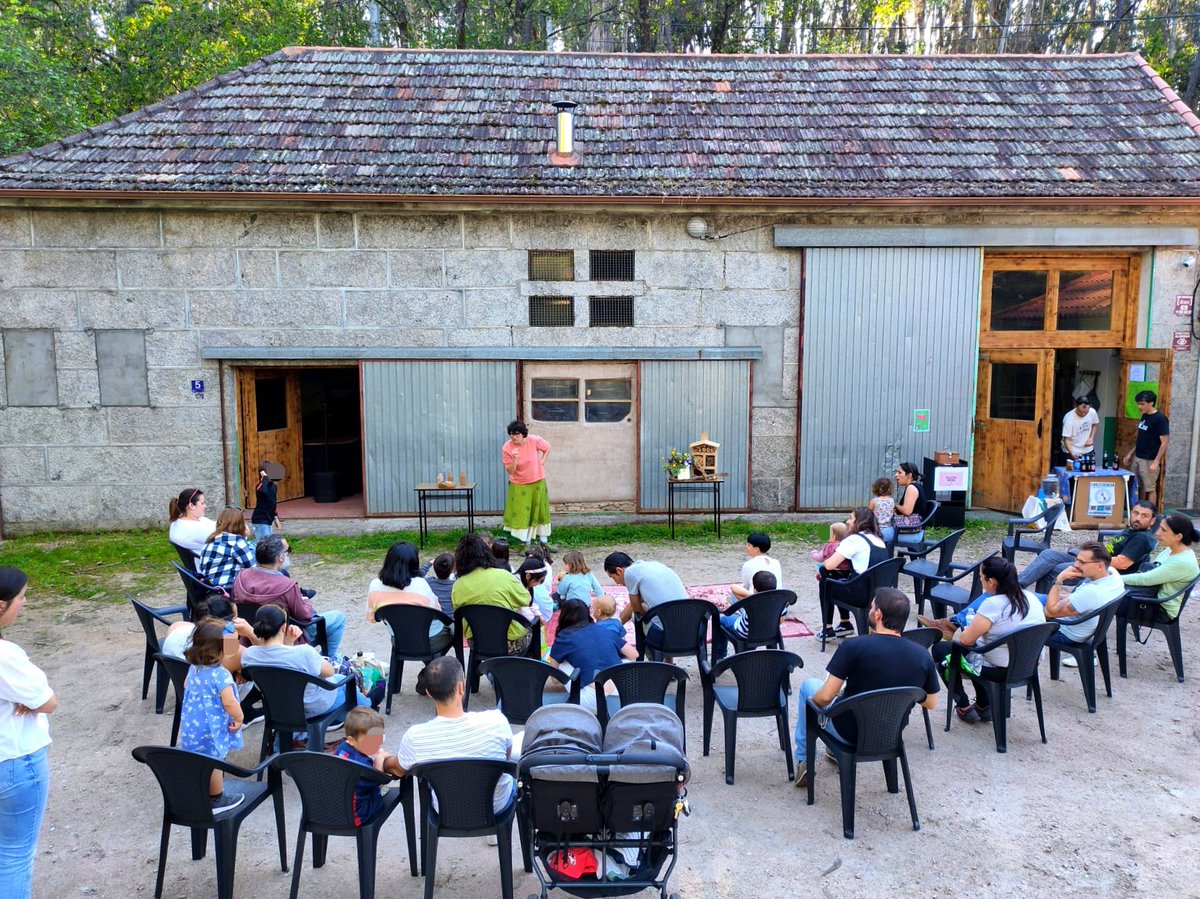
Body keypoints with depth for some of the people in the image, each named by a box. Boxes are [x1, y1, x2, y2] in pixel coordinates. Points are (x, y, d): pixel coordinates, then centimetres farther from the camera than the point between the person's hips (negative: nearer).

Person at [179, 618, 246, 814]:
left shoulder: (194, 668, 0)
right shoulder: (220, 674, -27)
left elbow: (186, 686, 19)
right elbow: (229, 702, -30)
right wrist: (239, 719, -15)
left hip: (190, 727, 8)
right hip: (211, 730, -8)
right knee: (213, 765, 9)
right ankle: (217, 800, 24)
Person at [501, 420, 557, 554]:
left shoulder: (534, 440, -15)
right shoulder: (507, 448, -17)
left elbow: (547, 448, 6)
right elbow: (510, 471, -16)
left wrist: (542, 462, -2)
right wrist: (515, 459, -32)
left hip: (538, 482, 2)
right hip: (519, 486, -2)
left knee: (541, 511, 10)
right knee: (522, 514, -2)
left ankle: (543, 542, 23)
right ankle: (527, 544, 10)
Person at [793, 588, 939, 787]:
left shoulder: (853, 647, -25)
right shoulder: (923, 656, -13)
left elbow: (825, 697, -22)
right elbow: (931, 704, 1)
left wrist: (811, 702, 0)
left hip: (850, 733, -4)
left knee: (808, 685, 21)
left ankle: (804, 760, 27)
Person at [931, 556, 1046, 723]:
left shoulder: (993, 604, -25)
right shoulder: (1030, 597, -2)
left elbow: (966, 639, -22)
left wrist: (970, 629, 1)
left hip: (999, 672, -8)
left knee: (940, 648, 12)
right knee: (976, 649, 32)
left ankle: (964, 708, 16)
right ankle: (984, 706, 30)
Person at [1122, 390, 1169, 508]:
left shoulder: (1160, 419, -14)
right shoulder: (1144, 416, 10)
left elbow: (1164, 443, -17)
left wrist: (1156, 462, -21)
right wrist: (1130, 454, 17)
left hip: (1149, 461, -8)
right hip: (1137, 458, 8)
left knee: (1150, 489, 0)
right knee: (1138, 487, 13)